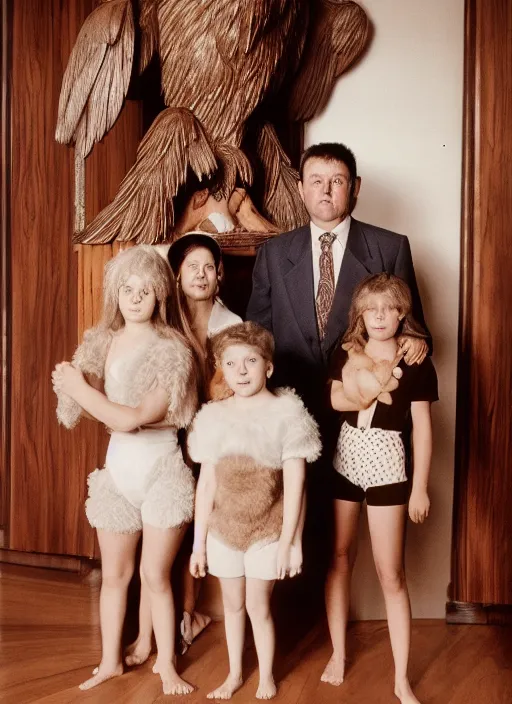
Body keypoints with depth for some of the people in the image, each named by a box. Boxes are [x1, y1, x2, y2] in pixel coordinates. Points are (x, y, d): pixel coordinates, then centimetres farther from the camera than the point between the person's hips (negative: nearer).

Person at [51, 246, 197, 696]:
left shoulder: (171, 350, -15)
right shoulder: (102, 342, 2)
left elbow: (133, 418, -21)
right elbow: (90, 408, 0)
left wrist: (79, 388, -15)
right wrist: (75, 385, -21)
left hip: (161, 470, -5)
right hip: (117, 468, 5)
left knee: (156, 575, 6)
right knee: (114, 574, 15)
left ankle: (166, 664, 25)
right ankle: (110, 662, 32)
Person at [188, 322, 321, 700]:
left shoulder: (286, 412, -13)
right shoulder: (213, 416, -3)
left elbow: (294, 486, -12)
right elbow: (206, 485, 1)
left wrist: (290, 542, -13)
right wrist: (199, 542, 3)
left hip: (267, 530, -3)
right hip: (224, 531, 3)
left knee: (258, 605, 6)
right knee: (233, 604, 17)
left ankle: (267, 676, 29)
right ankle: (234, 674, 36)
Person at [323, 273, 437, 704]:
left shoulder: (415, 362, -5)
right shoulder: (345, 353, 3)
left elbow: (422, 427, -5)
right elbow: (336, 399, -13)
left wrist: (420, 487, -7)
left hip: (387, 465, -3)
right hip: (344, 460, 3)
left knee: (391, 574, 1)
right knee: (339, 558, 12)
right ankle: (338, 654, 29)